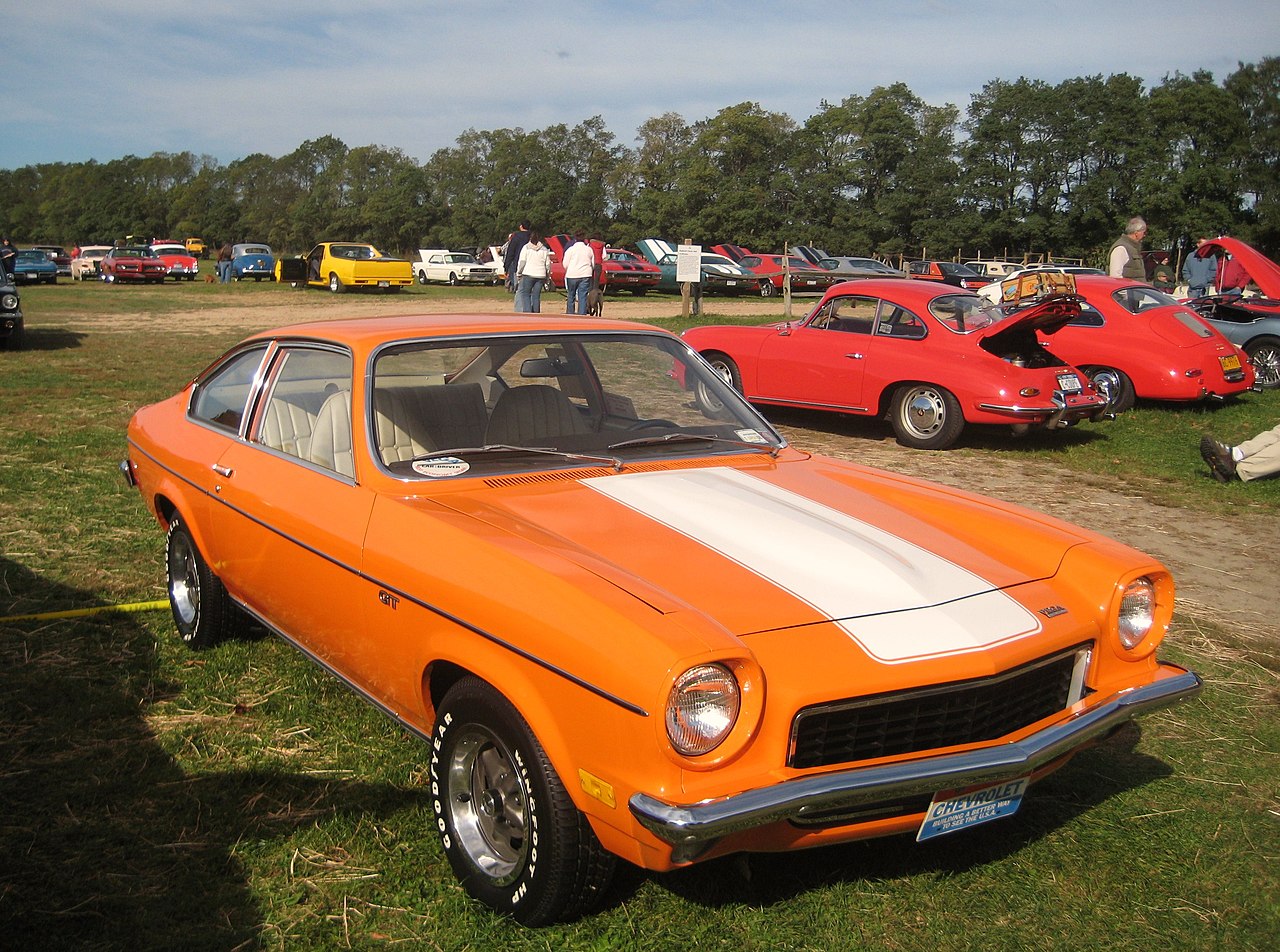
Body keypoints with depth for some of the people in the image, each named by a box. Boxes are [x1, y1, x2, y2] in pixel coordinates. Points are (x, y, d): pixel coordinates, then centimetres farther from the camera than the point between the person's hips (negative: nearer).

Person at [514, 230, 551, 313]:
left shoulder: (526, 247, 2)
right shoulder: (544, 249, 11)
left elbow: (521, 262, -3)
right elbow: (548, 264, 11)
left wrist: (518, 274, 3)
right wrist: (547, 276, 18)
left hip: (528, 275, -3)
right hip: (541, 275, 3)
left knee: (525, 294, 1)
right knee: (536, 296, 6)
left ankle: (527, 312, -14)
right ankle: (535, 313, 5)